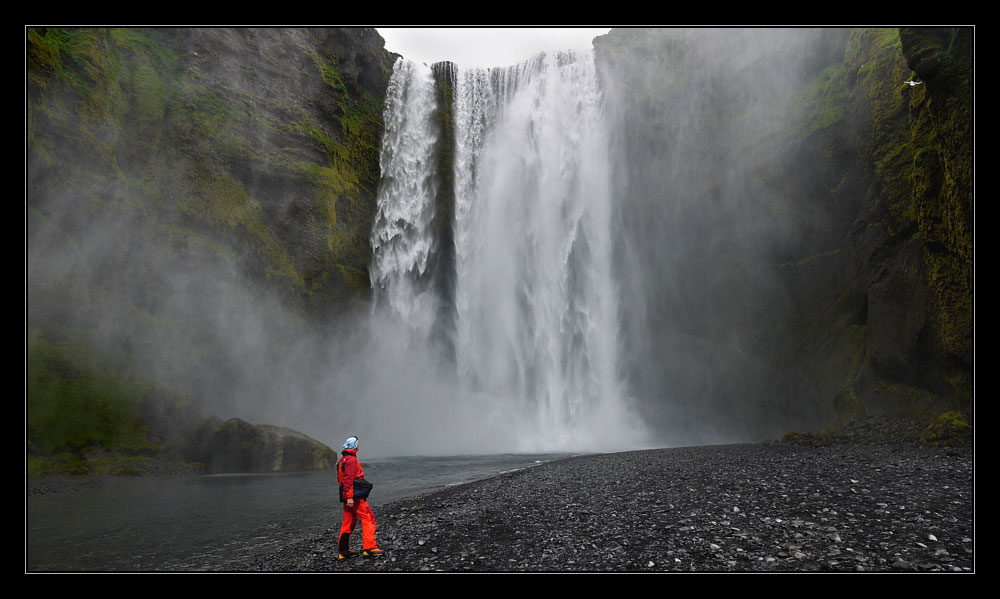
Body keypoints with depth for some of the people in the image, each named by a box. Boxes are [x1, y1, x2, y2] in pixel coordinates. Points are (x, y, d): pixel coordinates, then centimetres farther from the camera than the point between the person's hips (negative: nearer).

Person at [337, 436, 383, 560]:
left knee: (348, 522, 13)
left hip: (347, 497, 10)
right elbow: (349, 479, -21)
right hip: (354, 496, -10)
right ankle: (368, 548, -13)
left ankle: (342, 551, 16)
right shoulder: (352, 460, -13)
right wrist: (350, 497, -25)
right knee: (368, 518, -8)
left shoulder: (341, 461, 19)